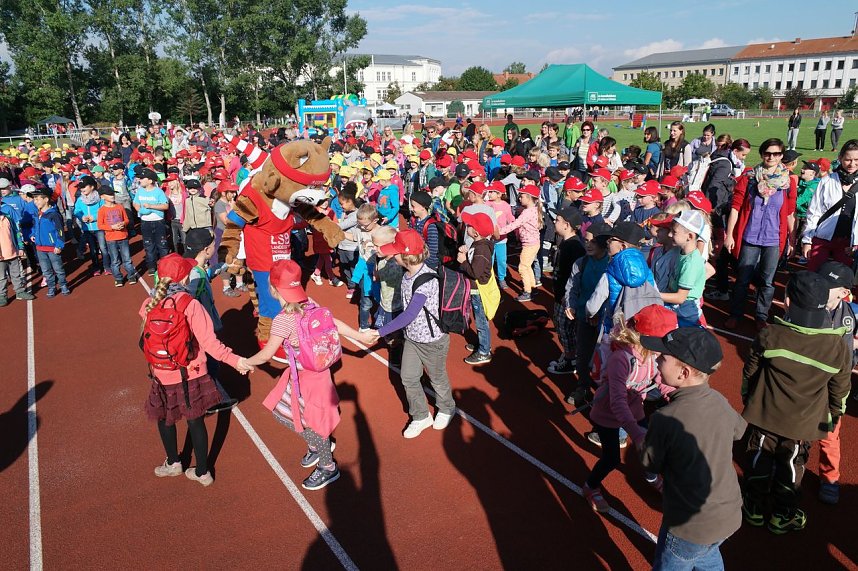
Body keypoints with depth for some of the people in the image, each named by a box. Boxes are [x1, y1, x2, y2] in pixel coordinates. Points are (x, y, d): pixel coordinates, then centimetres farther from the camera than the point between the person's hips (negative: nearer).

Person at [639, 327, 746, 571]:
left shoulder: (665, 419, -29)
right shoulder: (720, 401, -9)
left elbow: (650, 464, -13)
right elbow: (739, 429, 14)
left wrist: (639, 437, 6)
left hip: (691, 527, -6)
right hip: (729, 515, 6)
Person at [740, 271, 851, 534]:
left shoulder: (769, 335, -19)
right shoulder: (839, 349, -14)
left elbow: (749, 373, -7)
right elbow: (840, 393, -3)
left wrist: (747, 399, 11)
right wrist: (833, 418, 15)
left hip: (764, 416, -1)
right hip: (803, 426, 1)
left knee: (759, 462, 18)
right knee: (791, 468, 19)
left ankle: (755, 508, 35)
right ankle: (783, 516, 36)